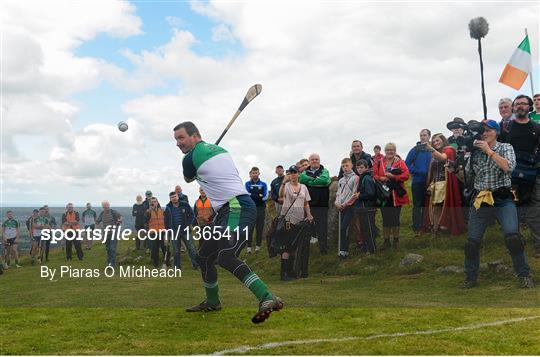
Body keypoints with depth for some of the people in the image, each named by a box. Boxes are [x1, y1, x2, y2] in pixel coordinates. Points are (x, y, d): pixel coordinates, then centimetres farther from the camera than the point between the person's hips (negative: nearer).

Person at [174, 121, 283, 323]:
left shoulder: (190, 158, -5)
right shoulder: (219, 149, 17)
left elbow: (189, 179, 18)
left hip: (237, 208, -10)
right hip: (228, 210, 10)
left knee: (225, 257, -30)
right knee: (204, 256, 20)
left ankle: (268, 299, -41)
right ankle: (212, 302, 36)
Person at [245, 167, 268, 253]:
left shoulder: (263, 184, 9)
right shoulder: (247, 184, 10)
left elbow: (265, 197, -2)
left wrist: (253, 196, -13)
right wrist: (259, 196, -12)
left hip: (260, 208, 1)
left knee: (259, 227, 1)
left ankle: (258, 245, 7)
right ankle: (249, 246, -1)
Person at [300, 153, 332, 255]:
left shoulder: (324, 171, 7)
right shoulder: (305, 172, 15)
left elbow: (324, 180, -15)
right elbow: (302, 178, -8)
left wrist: (309, 182, -7)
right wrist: (316, 180, -13)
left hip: (321, 204, -2)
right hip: (307, 203, 2)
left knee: (322, 227, 1)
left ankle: (323, 248, 8)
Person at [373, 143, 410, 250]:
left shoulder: (400, 162, 2)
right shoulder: (379, 163, 8)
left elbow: (406, 175, -8)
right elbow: (374, 175, 5)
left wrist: (393, 176, -18)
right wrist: (381, 178, -15)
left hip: (396, 195, -1)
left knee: (395, 218, 5)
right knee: (385, 218, 6)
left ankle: (396, 240, 16)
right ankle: (386, 240, 15)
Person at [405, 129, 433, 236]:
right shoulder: (415, 149, -2)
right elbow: (407, 163, -4)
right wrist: (415, 171, -14)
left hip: (429, 181, 2)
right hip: (418, 181, -2)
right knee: (417, 205, 0)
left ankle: (425, 226, 23)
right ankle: (416, 228, 3)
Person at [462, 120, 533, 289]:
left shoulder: (506, 148, 4)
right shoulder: (475, 151, 9)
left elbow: (508, 167, -14)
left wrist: (489, 151, -15)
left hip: (503, 200, -2)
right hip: (480, 200, 3)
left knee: (512, 236, -20)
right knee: (472, 241, 1)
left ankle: (524, 275, -3)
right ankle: (470, 278, 18)